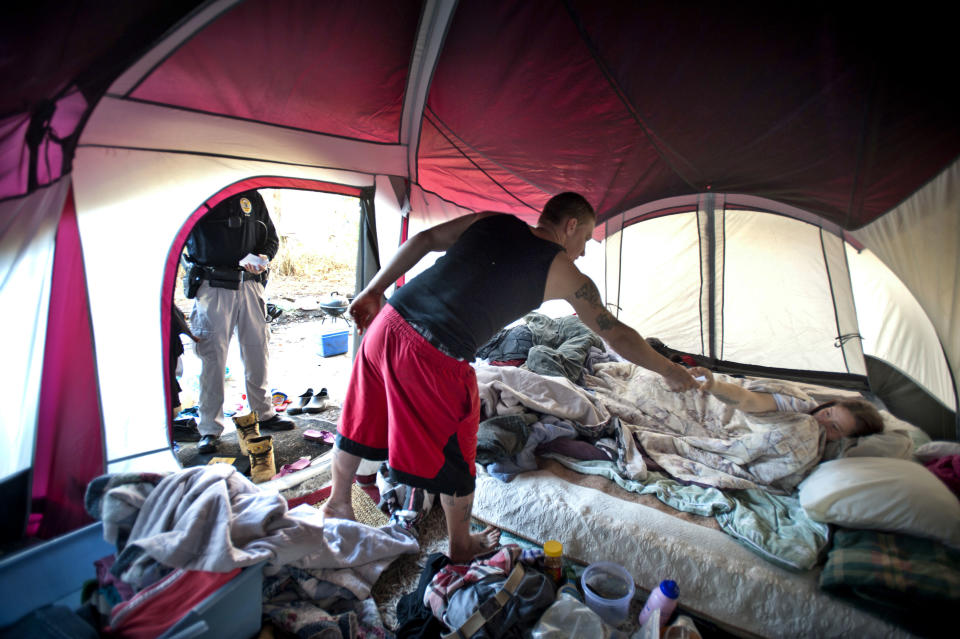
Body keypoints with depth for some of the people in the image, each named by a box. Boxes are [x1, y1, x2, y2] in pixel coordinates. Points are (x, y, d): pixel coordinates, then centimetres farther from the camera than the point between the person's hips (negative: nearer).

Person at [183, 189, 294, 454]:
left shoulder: (251, 196, 10)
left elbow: (271, 238, 14)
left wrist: (262, 259, -5)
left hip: (250, 284, 4)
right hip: (212, 286, -3)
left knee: (257, 350, 10)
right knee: (212, 356, -2)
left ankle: (264, 413, 26)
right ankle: (210, 429, 10)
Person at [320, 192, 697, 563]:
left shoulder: (492, 221, 15)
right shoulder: (564, 273, 3)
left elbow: (423, 240, 10)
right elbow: (617, 335, 11)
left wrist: (374, 290, 15)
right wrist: (669, 371, 26)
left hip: (389, 322, 7)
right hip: (436, 360, -6)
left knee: (361, 421, 27)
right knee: (455, 459, 18)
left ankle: (337, 504, 55)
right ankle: (462, 546, 44)